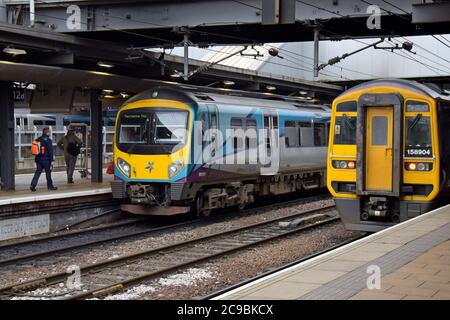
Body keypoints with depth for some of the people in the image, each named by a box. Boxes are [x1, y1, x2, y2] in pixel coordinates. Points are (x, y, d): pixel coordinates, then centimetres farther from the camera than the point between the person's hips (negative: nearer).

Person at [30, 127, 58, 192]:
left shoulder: (38, 140, 9)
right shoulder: (48, 140, -11)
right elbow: (50, 151, -13)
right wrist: (51, 159, -9)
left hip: (38, 159, 6)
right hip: (46, 159, -6)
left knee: (37, 172, 7)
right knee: (48, 172, 6)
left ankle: (33, 185, -5)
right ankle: (50, 186, 14)